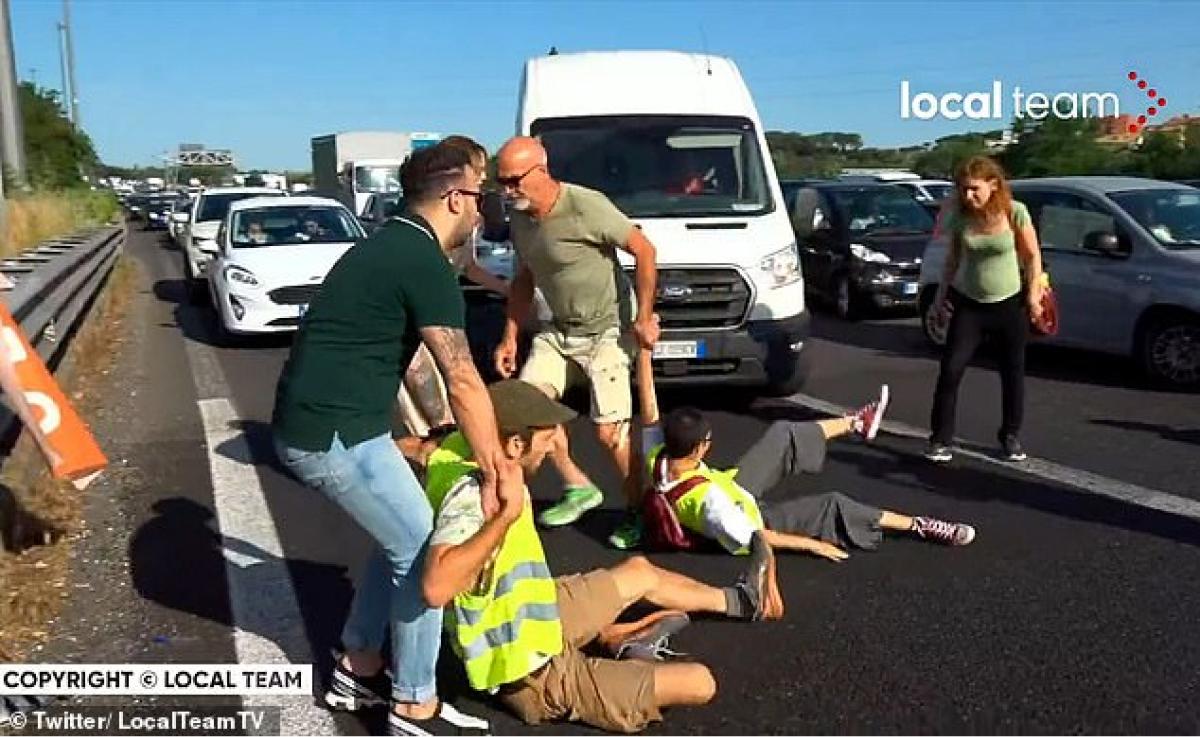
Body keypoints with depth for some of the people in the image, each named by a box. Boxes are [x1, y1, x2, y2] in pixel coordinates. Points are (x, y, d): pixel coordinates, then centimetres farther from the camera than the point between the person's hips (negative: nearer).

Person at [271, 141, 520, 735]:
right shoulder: (424, 264, -16)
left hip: (310, 423, 10)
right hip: (334, 433, -10)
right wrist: (494, 470, -12)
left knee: (401, 541, 21)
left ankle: (357, 671, 32)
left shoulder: (391, 246, 15)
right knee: (425, 553, 1)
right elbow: (463, 380, -19)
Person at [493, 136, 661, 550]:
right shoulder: (520, 219, 1)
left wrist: (644, 319, -16)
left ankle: (637, 510, 15)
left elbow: (644, 250, -17)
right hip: (558, 331, 7)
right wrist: (509, 338, 9)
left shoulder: (586, 206, -22)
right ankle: (580, 489, 14)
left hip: (607, 330, -7)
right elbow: (523, 280, 14)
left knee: (609, 431, -9)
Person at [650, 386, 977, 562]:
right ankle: (922, 527, 7)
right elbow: (752, 538, -31)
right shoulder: (707, 500, -43)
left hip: (731, 488, 7)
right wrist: (812, 544, -19)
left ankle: (856, 423, 29)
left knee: (783, 436, 7)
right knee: (833, 506, -9)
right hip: (752, 516, -7)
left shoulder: (656, 459, -26)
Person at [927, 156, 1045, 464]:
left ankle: (1011, 436, 26)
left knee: (1012, 372, 9)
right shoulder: (960, 215, -7)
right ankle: (940, 439, 1)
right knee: (950, 370, -7)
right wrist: (942, 291, 2)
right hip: (968, 304, 1)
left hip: (1009, 304, -1)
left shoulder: (1015, 212, -14)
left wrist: (1034, 293, -10)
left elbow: (1032, 255, -4)